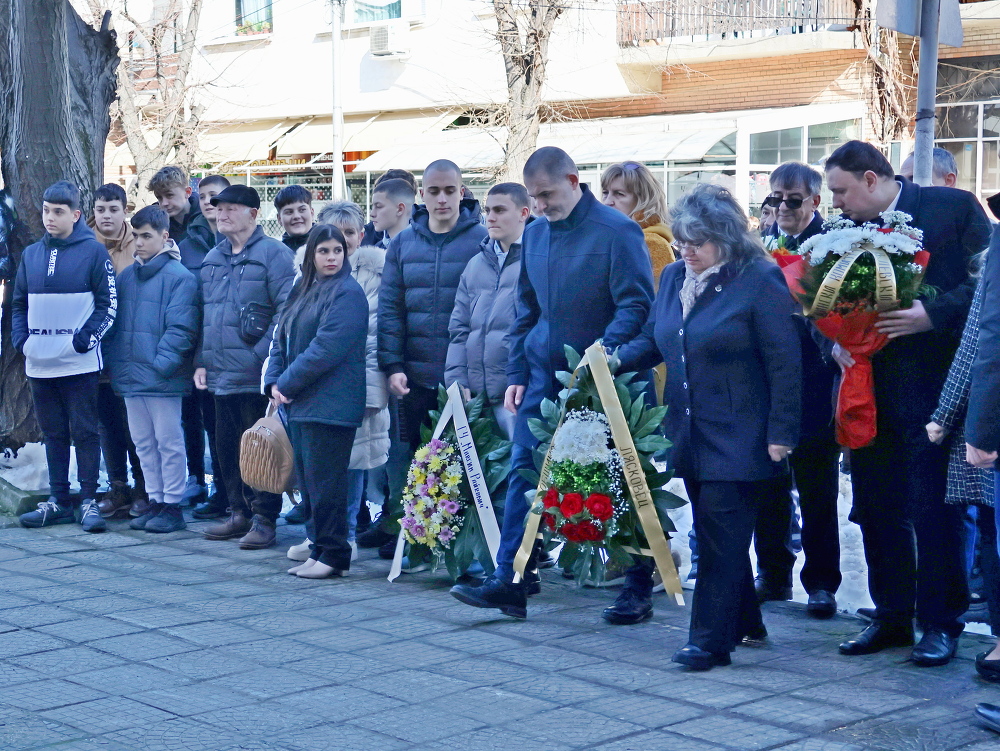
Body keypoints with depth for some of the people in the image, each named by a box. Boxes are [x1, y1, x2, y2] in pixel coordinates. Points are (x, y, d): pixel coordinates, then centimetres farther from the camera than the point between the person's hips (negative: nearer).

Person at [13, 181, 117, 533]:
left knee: (84, 431, -1)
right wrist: (20, 337, 3)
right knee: (53, 433, 11)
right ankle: (58, 501, 18)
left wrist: (88, 336, -15)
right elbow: (19, 302, 18)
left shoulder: (93, 251, -3)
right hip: (40, 362, 5)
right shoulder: (31, 254, 12)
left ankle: (89, 501, 4)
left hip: (80, 362, -5)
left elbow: (109, 303, -3)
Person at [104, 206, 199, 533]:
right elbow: (114, 322, 15)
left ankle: (172, 506, 9)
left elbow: (181, 328, -14)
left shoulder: (180, 277, -9)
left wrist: (161, 364, -19)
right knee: (144, 443, 13)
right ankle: (155, 501, 23)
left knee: (169, 442, 1)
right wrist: (116, 363, 6)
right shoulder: (126, 276, 12)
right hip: (130, 377, 7)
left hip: (162, 379, -7)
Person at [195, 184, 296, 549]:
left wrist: (270, 356, -18)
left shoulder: (274, 254, -7)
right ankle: (239, 513, 24)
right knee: (227, 447, 13)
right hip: (220, 375, 8)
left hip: (257, 375, -7)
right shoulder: (212, 259, 16)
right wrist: (202, 361, 14)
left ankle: (264, 519, 6)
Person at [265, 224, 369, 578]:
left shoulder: (348, 293, -10)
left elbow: (326, 349, -18)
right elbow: (281, 339, 16)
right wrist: (274, 382, 0)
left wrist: (288, 382, -12)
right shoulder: (301, 292, 16)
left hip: (330, 405, -8)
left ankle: (333, 554, 2)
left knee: (324, 480, -6)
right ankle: (320, 550, 19)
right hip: (300, 403, 9)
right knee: (307, 480, 11)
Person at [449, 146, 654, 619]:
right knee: (524, 470, 0)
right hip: (543, 375, 6)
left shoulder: (616, 231, -12)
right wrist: (516, 374, 11)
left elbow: (636, 304, -15)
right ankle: (511, 581, 1)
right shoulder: (535, 234, 9)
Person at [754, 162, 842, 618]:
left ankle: (821, 583, 16)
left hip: (814, 388, -5)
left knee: (817, 493, 6)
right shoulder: (759, 246, 9)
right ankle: (773, 575, 26)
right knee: (768, 488, 13)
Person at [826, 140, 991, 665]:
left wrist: (932, 315, -21)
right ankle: (891, 617, 23)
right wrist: (834, 343, -9)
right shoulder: (848, 229, 9)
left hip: (932, 385, -5)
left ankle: (941, 623, 12)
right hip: (869, 387, 5)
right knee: (876, 508, 10)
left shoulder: (954, 207, -4)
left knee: (934, 508, -1)